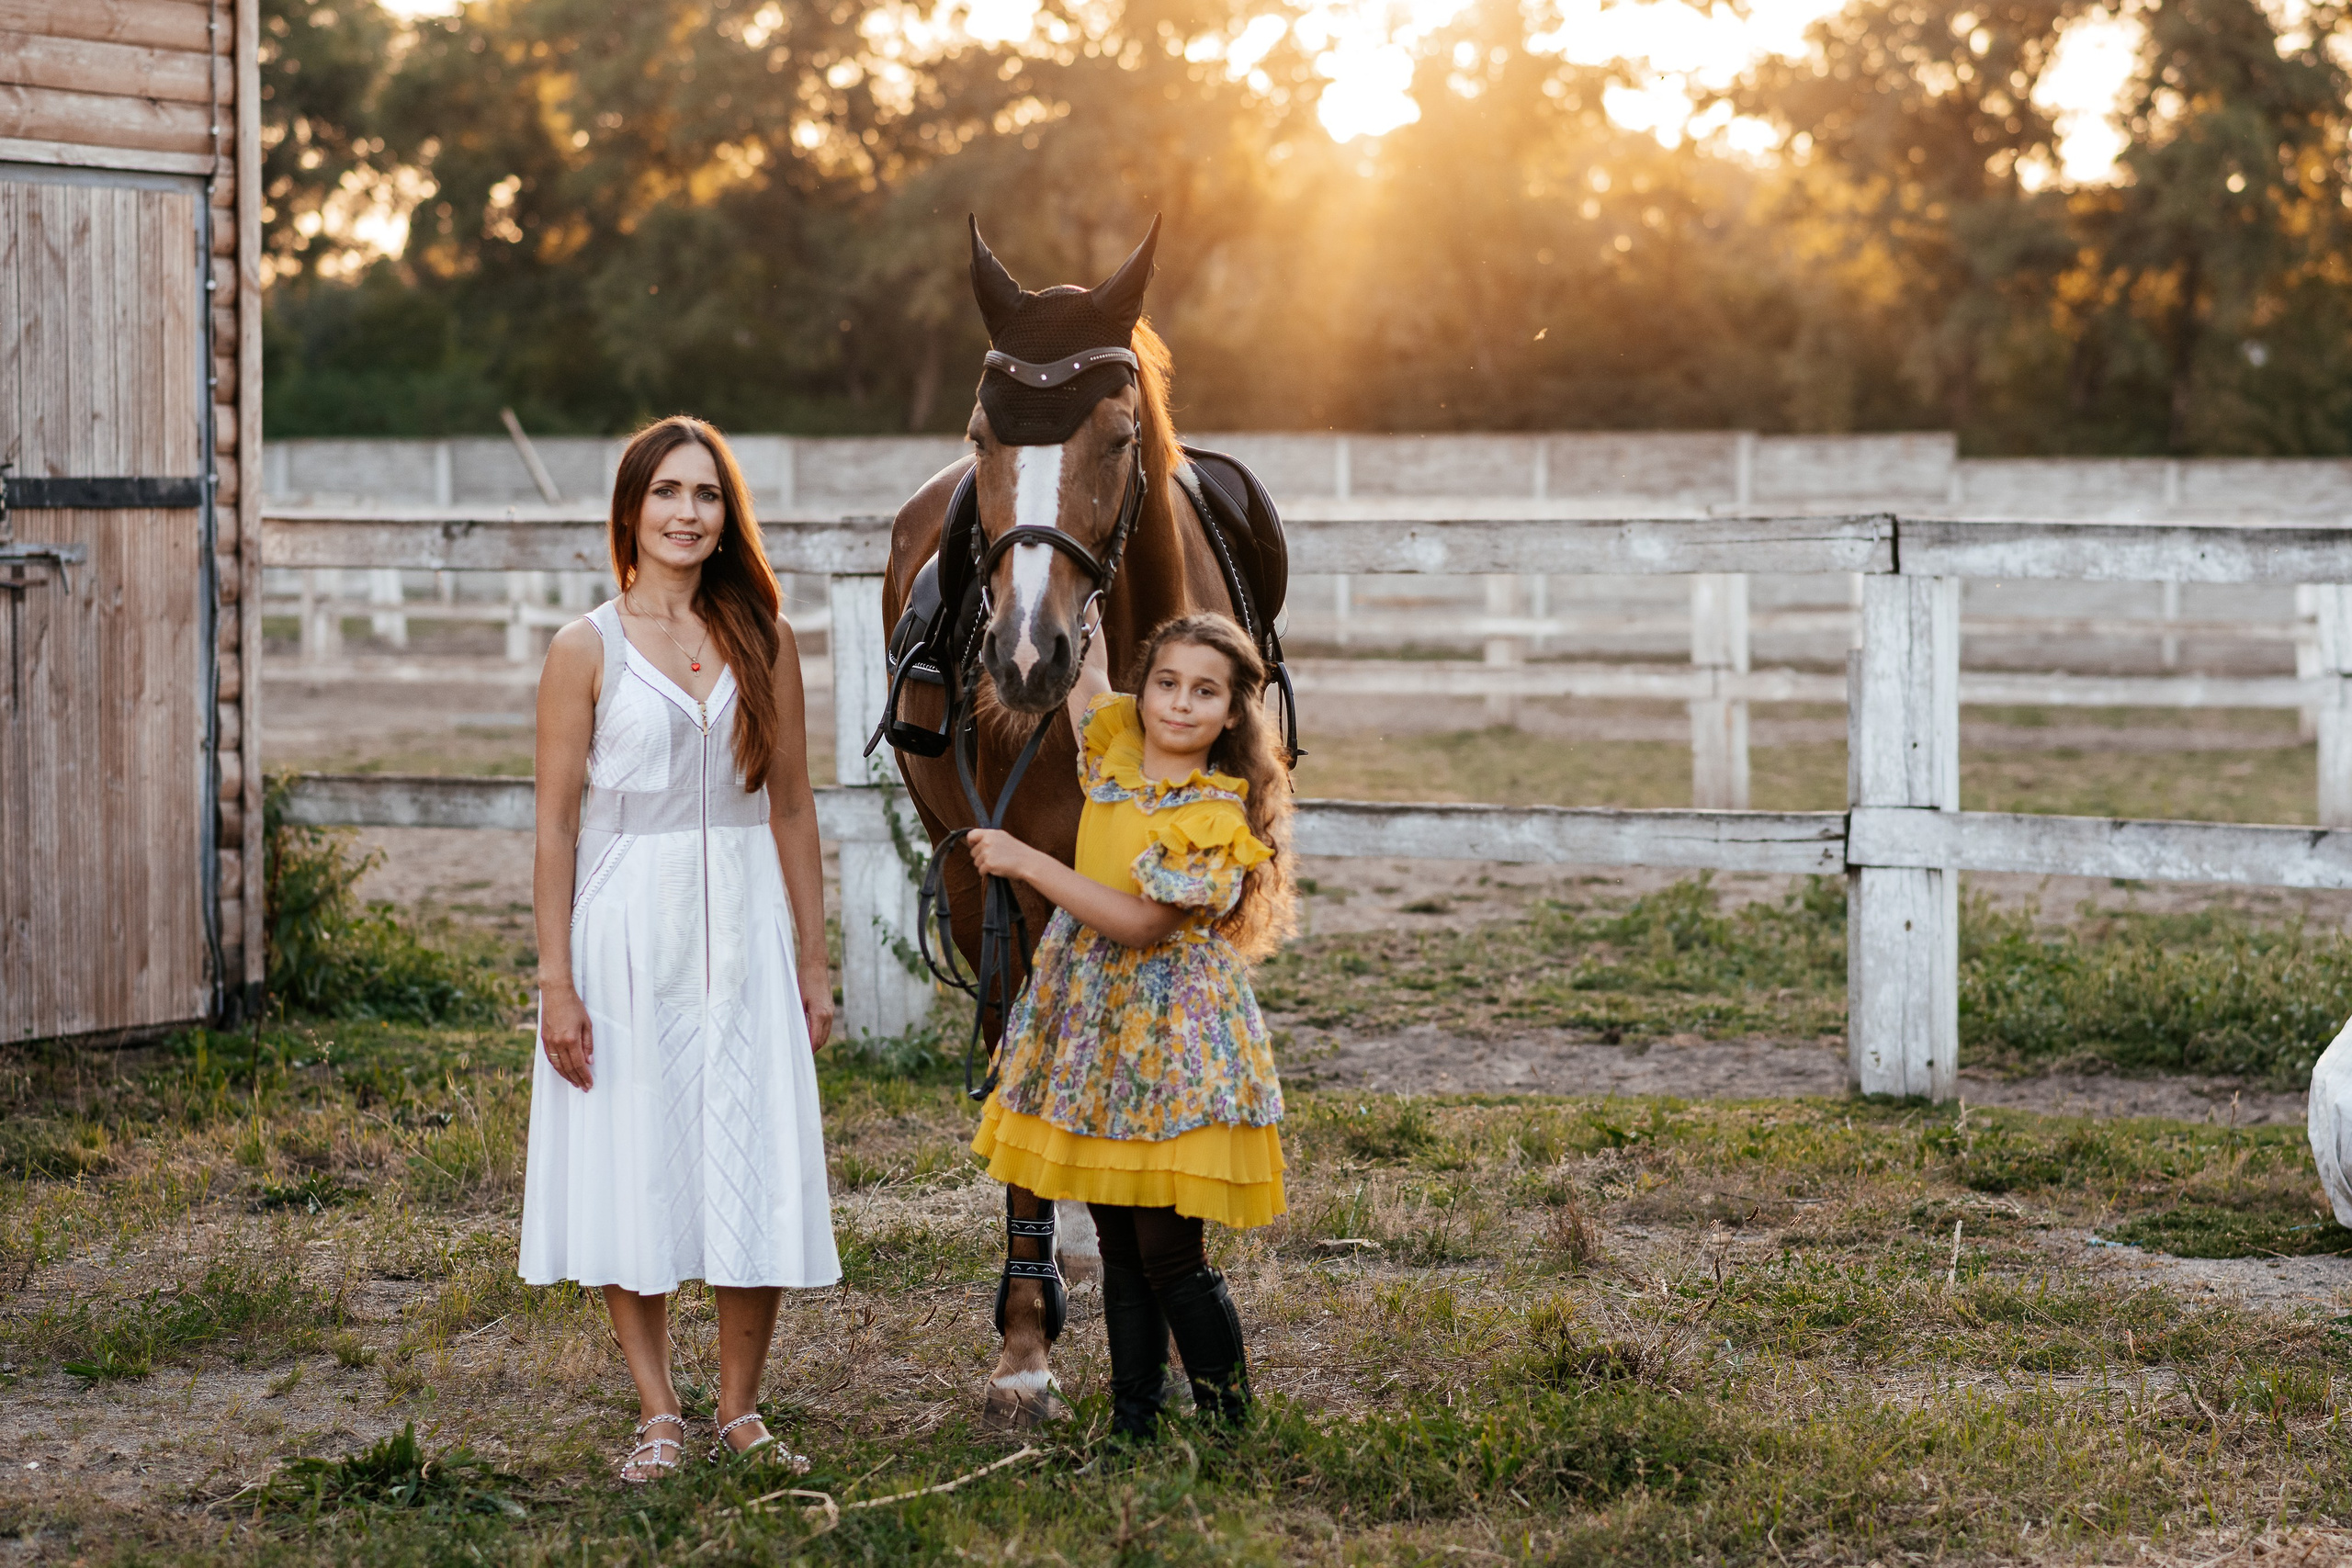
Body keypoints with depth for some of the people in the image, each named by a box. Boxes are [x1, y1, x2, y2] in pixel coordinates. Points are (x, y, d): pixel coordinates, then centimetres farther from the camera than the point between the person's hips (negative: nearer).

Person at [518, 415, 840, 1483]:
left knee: (760, 1177, 1)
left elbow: (792, 806, 10)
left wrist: (813, 963, 7)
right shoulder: (588, 650, -2)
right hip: (629, 927, -2)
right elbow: (556, 822, -4)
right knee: (637, 1170, 2)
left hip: (741, 931, 2)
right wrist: (556, 981, -9)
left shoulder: (763, 644, 6)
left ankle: (740, 1413, 14)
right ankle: (659, 1418, 12)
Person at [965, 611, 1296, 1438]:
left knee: (1169, 1252, -8)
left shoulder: (1219, 817, -15)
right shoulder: (1114, 748, 6)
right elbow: (1084, 675, 24)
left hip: (1169, 1033, -7)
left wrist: (1025, 860, -18)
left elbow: (1139, 921, -20)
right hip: (1090, 1020, 7)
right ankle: (1131, 1423, 18)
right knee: (1120, 1250, 11)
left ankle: (1232, 1429, 2)